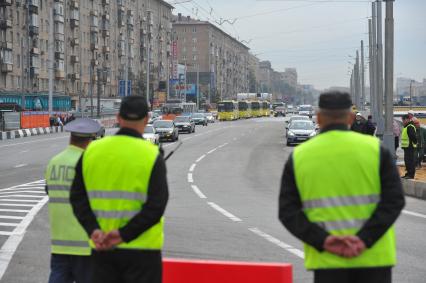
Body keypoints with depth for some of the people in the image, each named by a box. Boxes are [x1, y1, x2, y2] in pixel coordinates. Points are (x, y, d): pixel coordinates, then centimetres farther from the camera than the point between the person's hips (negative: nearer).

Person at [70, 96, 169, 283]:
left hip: (101, 249, 4)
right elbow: (156, 206, -16)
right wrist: (124, 234, -15)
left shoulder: (92, 151, 3)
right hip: (141, 248, -4)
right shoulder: (151, 155, -9)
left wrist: (93, 230, -9)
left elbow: (77, 196, 0)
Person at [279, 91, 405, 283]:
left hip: (326, 260, 1)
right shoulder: (375, 149, -1)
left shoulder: (298, 156, 2)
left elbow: (288, 212, -3)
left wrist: (323, 240, -12)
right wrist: (364, 239, -14)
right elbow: (394, 200, -9)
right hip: (374, 258, 0)